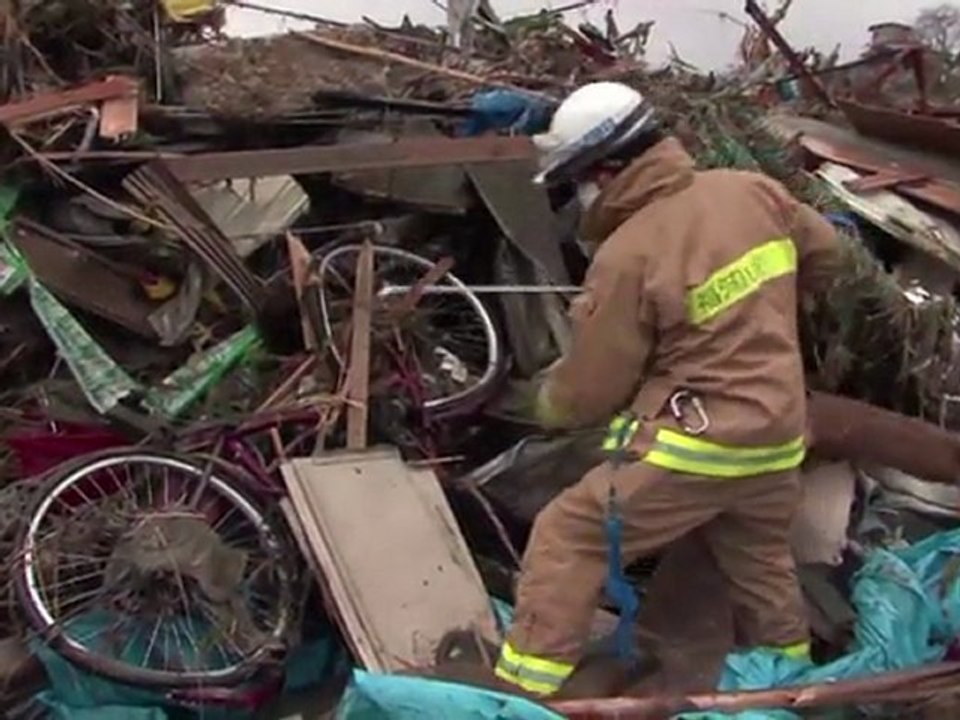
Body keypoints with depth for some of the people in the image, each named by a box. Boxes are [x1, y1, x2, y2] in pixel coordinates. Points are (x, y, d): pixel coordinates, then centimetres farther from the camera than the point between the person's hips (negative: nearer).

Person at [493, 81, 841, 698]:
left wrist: (549, 402, 13)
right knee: (762, 562, 29)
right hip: (777, 442, 7)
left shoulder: (627, 256, -18)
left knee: (567, 540, 3)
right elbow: (823, 256, 17)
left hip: (692, 446, -7)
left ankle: (524, 692, 5)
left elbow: (591, 392, -9)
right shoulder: (753, 192, -1)